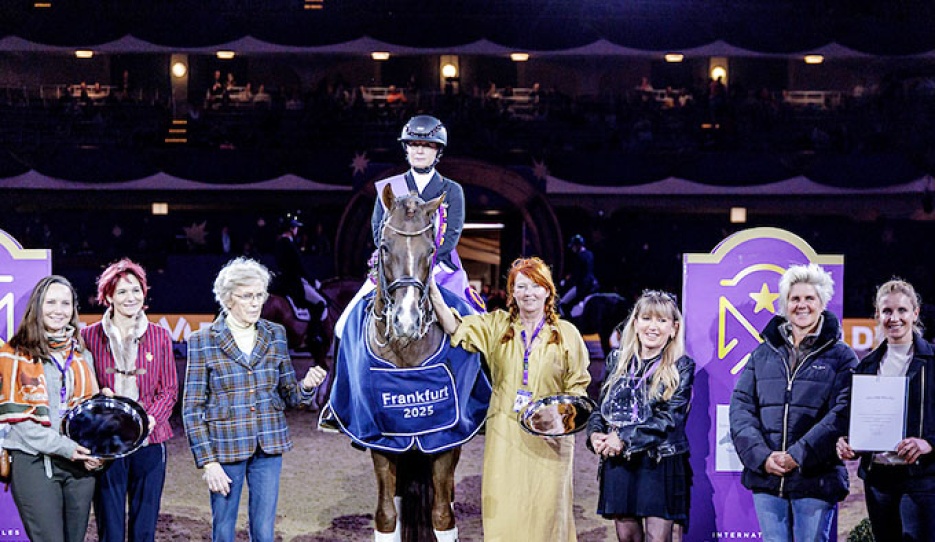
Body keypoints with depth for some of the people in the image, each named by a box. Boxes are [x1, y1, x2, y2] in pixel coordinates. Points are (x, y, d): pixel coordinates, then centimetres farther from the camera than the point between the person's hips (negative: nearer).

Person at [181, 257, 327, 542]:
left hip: (269, 446, 3)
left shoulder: (276, 335, 5)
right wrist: (207, 462, -10)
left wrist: (307, 386, -13)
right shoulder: (203, 341, -4)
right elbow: (192, 408, -4)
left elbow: (288, 395, 10)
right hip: (226, 448, -2)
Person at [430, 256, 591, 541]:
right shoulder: (496, 326, 8)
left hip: (550, 438, -1)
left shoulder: (567, 334, 5)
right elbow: (456, 327, -6)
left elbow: (577, 386, 6)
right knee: (503, 510, 1)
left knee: (546, 508, -1)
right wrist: (431, 289, -17)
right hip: (504, 435, 1)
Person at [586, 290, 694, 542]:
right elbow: (601, 405, 14)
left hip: (661, 463, -3)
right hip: (618, 462, 4)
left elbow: (669, 418, -10)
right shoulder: (617, 360, 11)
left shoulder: (681, 367, -1)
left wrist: (625, 439, -16)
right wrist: (595, 434, -7)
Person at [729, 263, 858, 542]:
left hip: (816, 479, -3)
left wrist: (798, 456, -17)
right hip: (766, 479, 3)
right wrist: (762, 456, -11)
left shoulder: (841, 356, 3)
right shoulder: (763, 354, 12)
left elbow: (843, 413, -8)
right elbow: (741, 407, 5)